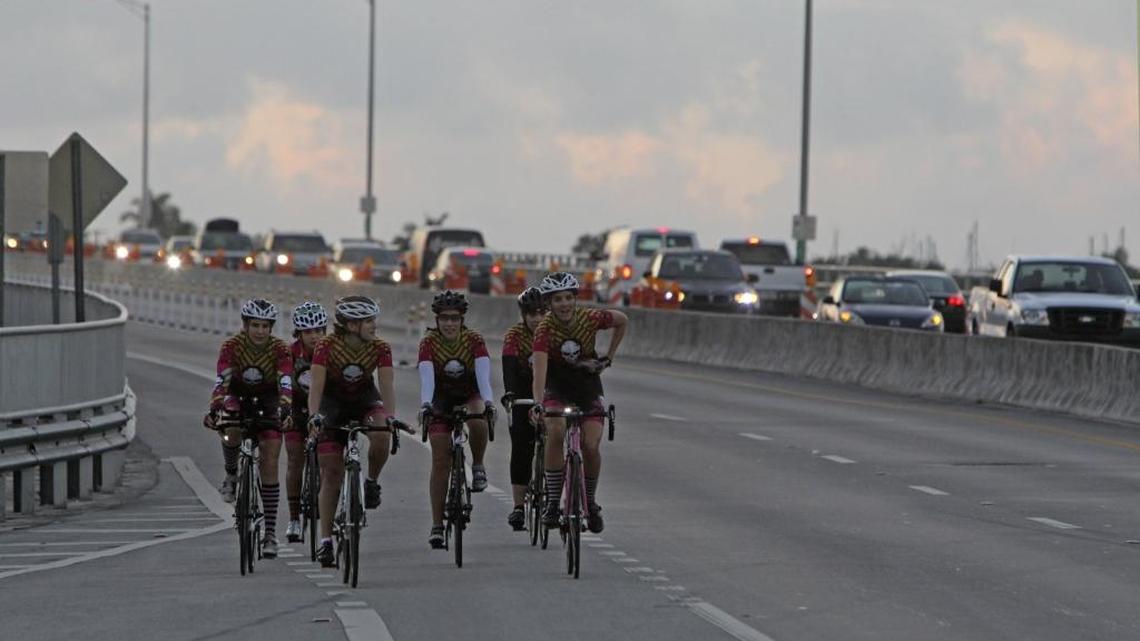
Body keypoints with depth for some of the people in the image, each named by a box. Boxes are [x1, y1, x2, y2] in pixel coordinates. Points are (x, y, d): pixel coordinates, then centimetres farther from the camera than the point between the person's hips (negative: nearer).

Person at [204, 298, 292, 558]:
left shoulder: (280, 349, -22)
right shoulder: (232, 346, -21)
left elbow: (286, 384, -34)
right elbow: (221, 380, -32)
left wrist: (285, 410, -52)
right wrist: (214, 409, -49)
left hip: (268, 401, 0)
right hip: (238, 396, 0)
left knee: (269, 466, -10)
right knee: (231, 430, -36)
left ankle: (270, 533, -6)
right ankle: (231, 474, -6)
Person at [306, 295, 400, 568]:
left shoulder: (380, 349, -19)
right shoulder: (326, 347, -25)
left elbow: (386, 386, -26)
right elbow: (316, 385, -33)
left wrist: (390, 416, -43)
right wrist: (314, 416, -49)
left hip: (365, 401, 1)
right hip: (333, 404, -1)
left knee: (381, 436, -33)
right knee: (331, 473, -6)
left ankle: (372, 482, -3)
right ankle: (326, 540, 1)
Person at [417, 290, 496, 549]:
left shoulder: (474, 340, -19)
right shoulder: (429, 343, -20)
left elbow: (483, 374, -32)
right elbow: (426, 377, -33)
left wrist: (488, 402, -49)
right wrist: (425, 405, -51)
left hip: (470, 395, 0)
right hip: (441, 399, 0)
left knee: (478, 422, -35)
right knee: (441, 461, -7)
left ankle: (478, 466, -6)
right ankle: (437, 526, -3)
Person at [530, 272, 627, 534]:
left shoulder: (591, 318, -19)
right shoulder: (545, 329, -25)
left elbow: (622, 321, 3)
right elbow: (540, 370, -38)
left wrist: (608, 358, 1)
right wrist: (537, 404, -52)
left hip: (588, 387, 2)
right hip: (557, 388, -2)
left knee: (591, 446, -13)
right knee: (555, 432, -30)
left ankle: (591, 503, 14)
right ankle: (552, 502, -21)